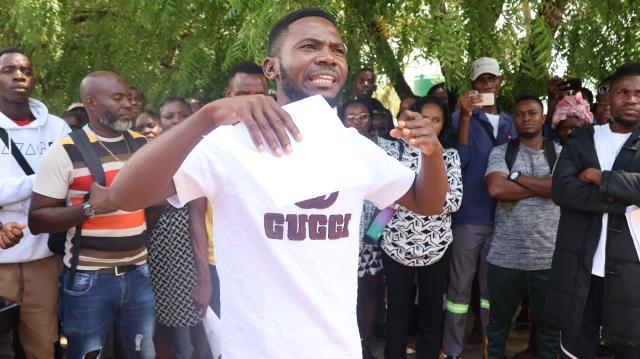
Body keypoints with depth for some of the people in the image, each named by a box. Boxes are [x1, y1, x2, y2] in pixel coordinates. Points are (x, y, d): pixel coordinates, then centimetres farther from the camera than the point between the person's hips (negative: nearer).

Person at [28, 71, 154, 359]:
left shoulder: (142, 144, 6)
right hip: (88, 280, -4)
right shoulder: (64, 151, -9)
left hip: (138, 274, 4)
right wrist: (90, 207, -22)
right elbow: (36, 220, -10)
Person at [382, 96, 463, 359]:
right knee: (397, 312, 10)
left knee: (432, 312, 13)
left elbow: (455, 200, -7)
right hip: (397, 244, -1)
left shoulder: (450, 155, 4)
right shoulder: (397, 149, 1)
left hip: (436, 246, 1)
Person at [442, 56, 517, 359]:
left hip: (501, 216, 4)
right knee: (460, 286, 1)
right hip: (469, 216, -4)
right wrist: (465, 117, -24)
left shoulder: (509, 123, 12)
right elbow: (457, 161, -16)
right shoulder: (461, 117, -2)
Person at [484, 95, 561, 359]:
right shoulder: (500, 152, 2)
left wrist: (517, 176, -10)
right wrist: (544, 186, -9)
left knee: (549, 325, 15)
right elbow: (496, 189, -15)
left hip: (548, 257, 1)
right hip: (505, 256, 0)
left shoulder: (560, 153, 4)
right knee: (498, 323, 15)